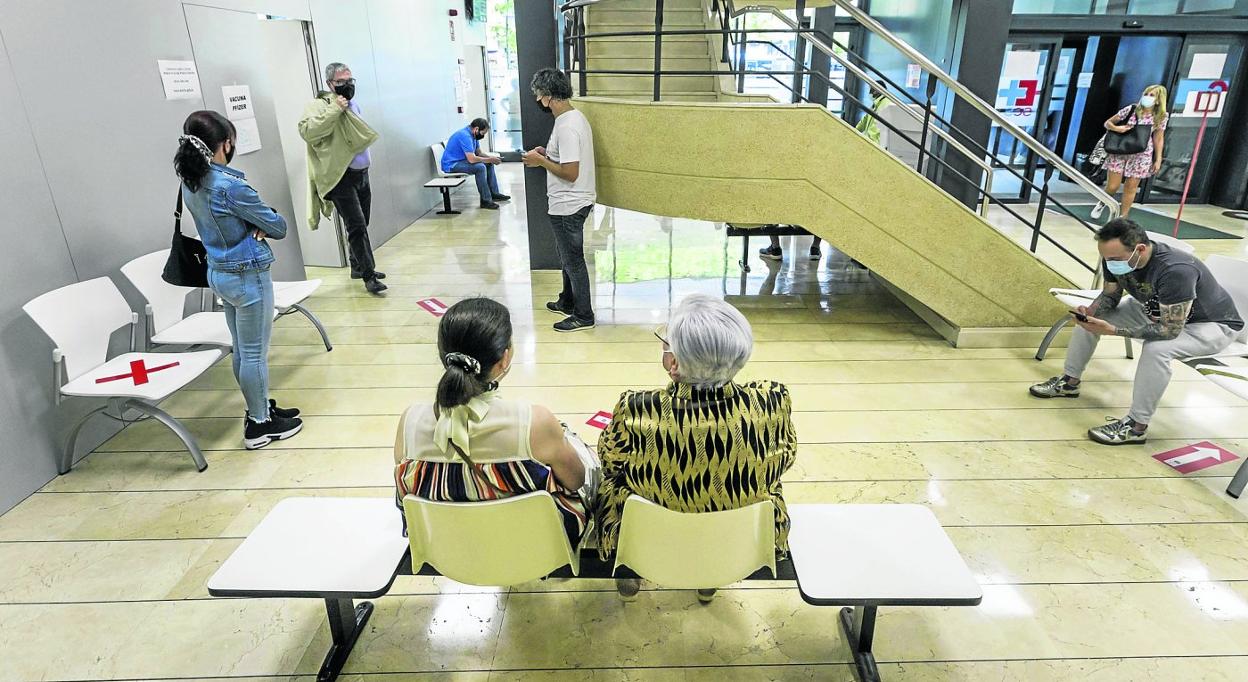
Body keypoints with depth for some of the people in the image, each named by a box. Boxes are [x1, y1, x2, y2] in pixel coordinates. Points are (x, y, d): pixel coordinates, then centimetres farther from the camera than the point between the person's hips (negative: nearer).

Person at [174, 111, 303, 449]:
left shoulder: (190, 183, 4)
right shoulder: (230, 186, -22)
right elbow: (279, 226, -16)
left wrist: (256, 227, -6)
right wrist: (265, 225, 5)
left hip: (219, 272, 9)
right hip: (248, 276, -9)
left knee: (242, 350, 18)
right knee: (255, 353, 2)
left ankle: (260, 408, 32)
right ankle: (260, 424, 13)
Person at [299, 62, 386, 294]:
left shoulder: (353, 105, 16)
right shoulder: (319, 105, -10)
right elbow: (306, 131, -28)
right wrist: (333, 110, -28)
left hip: (361, 174, 8)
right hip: (341, 177, -8)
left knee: (361, 225, 14)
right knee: (357, 226, -11)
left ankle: (358, 267, 27)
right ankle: (368, 275, -6)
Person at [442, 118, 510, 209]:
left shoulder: (473, 134, 6)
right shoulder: (465, 136, -25)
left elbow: (479, 153, 14)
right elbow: (472, 159, -32)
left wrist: (491, 158, -5)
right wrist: (489, 159, -20)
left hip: (461, 161, 11)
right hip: (451, 165, -11)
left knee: (489, 164, 8)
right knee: (480, 167, -28)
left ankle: (494, 193, 9)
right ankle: (485, 200, -23)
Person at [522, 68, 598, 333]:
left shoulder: (566, 127, -23)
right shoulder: (575, 117, 8)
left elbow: (570, 173, -26)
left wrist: (541, 161, -15)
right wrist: (548, 154, 9)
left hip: (568, 206, -10)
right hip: (571, 203, 10)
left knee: (573, 261, 2)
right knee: (567, 256, 22)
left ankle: (583, 316, 14)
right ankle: (567, 302, 38)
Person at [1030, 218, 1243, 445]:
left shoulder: (1176, 271, -40)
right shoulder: (1115, 258, -19)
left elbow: (1170, 331, -38)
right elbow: (1110, 296, -2)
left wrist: (1113, 330, -43)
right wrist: (1091, 312, -24)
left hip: (1213, 324, -7)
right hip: (1157, 311, 8)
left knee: (1156, 348, -36)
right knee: (1090, 316, -1)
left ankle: (1137, 426, -22)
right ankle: (1070, 382, 15)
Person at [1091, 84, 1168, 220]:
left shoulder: (1161, 117, 0)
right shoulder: (1131, 109, -2)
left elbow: (1158, 139, 5)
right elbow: (1107, 123, 5)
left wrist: (1158, 160, 2)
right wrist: (1116, 128, -17)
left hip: (1141, 155, 1)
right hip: (1119, 152, -1)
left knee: (1131, 187, 4)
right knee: (1112, 186, -2)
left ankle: (1123, 217, 15)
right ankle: (1102, 203, 31)